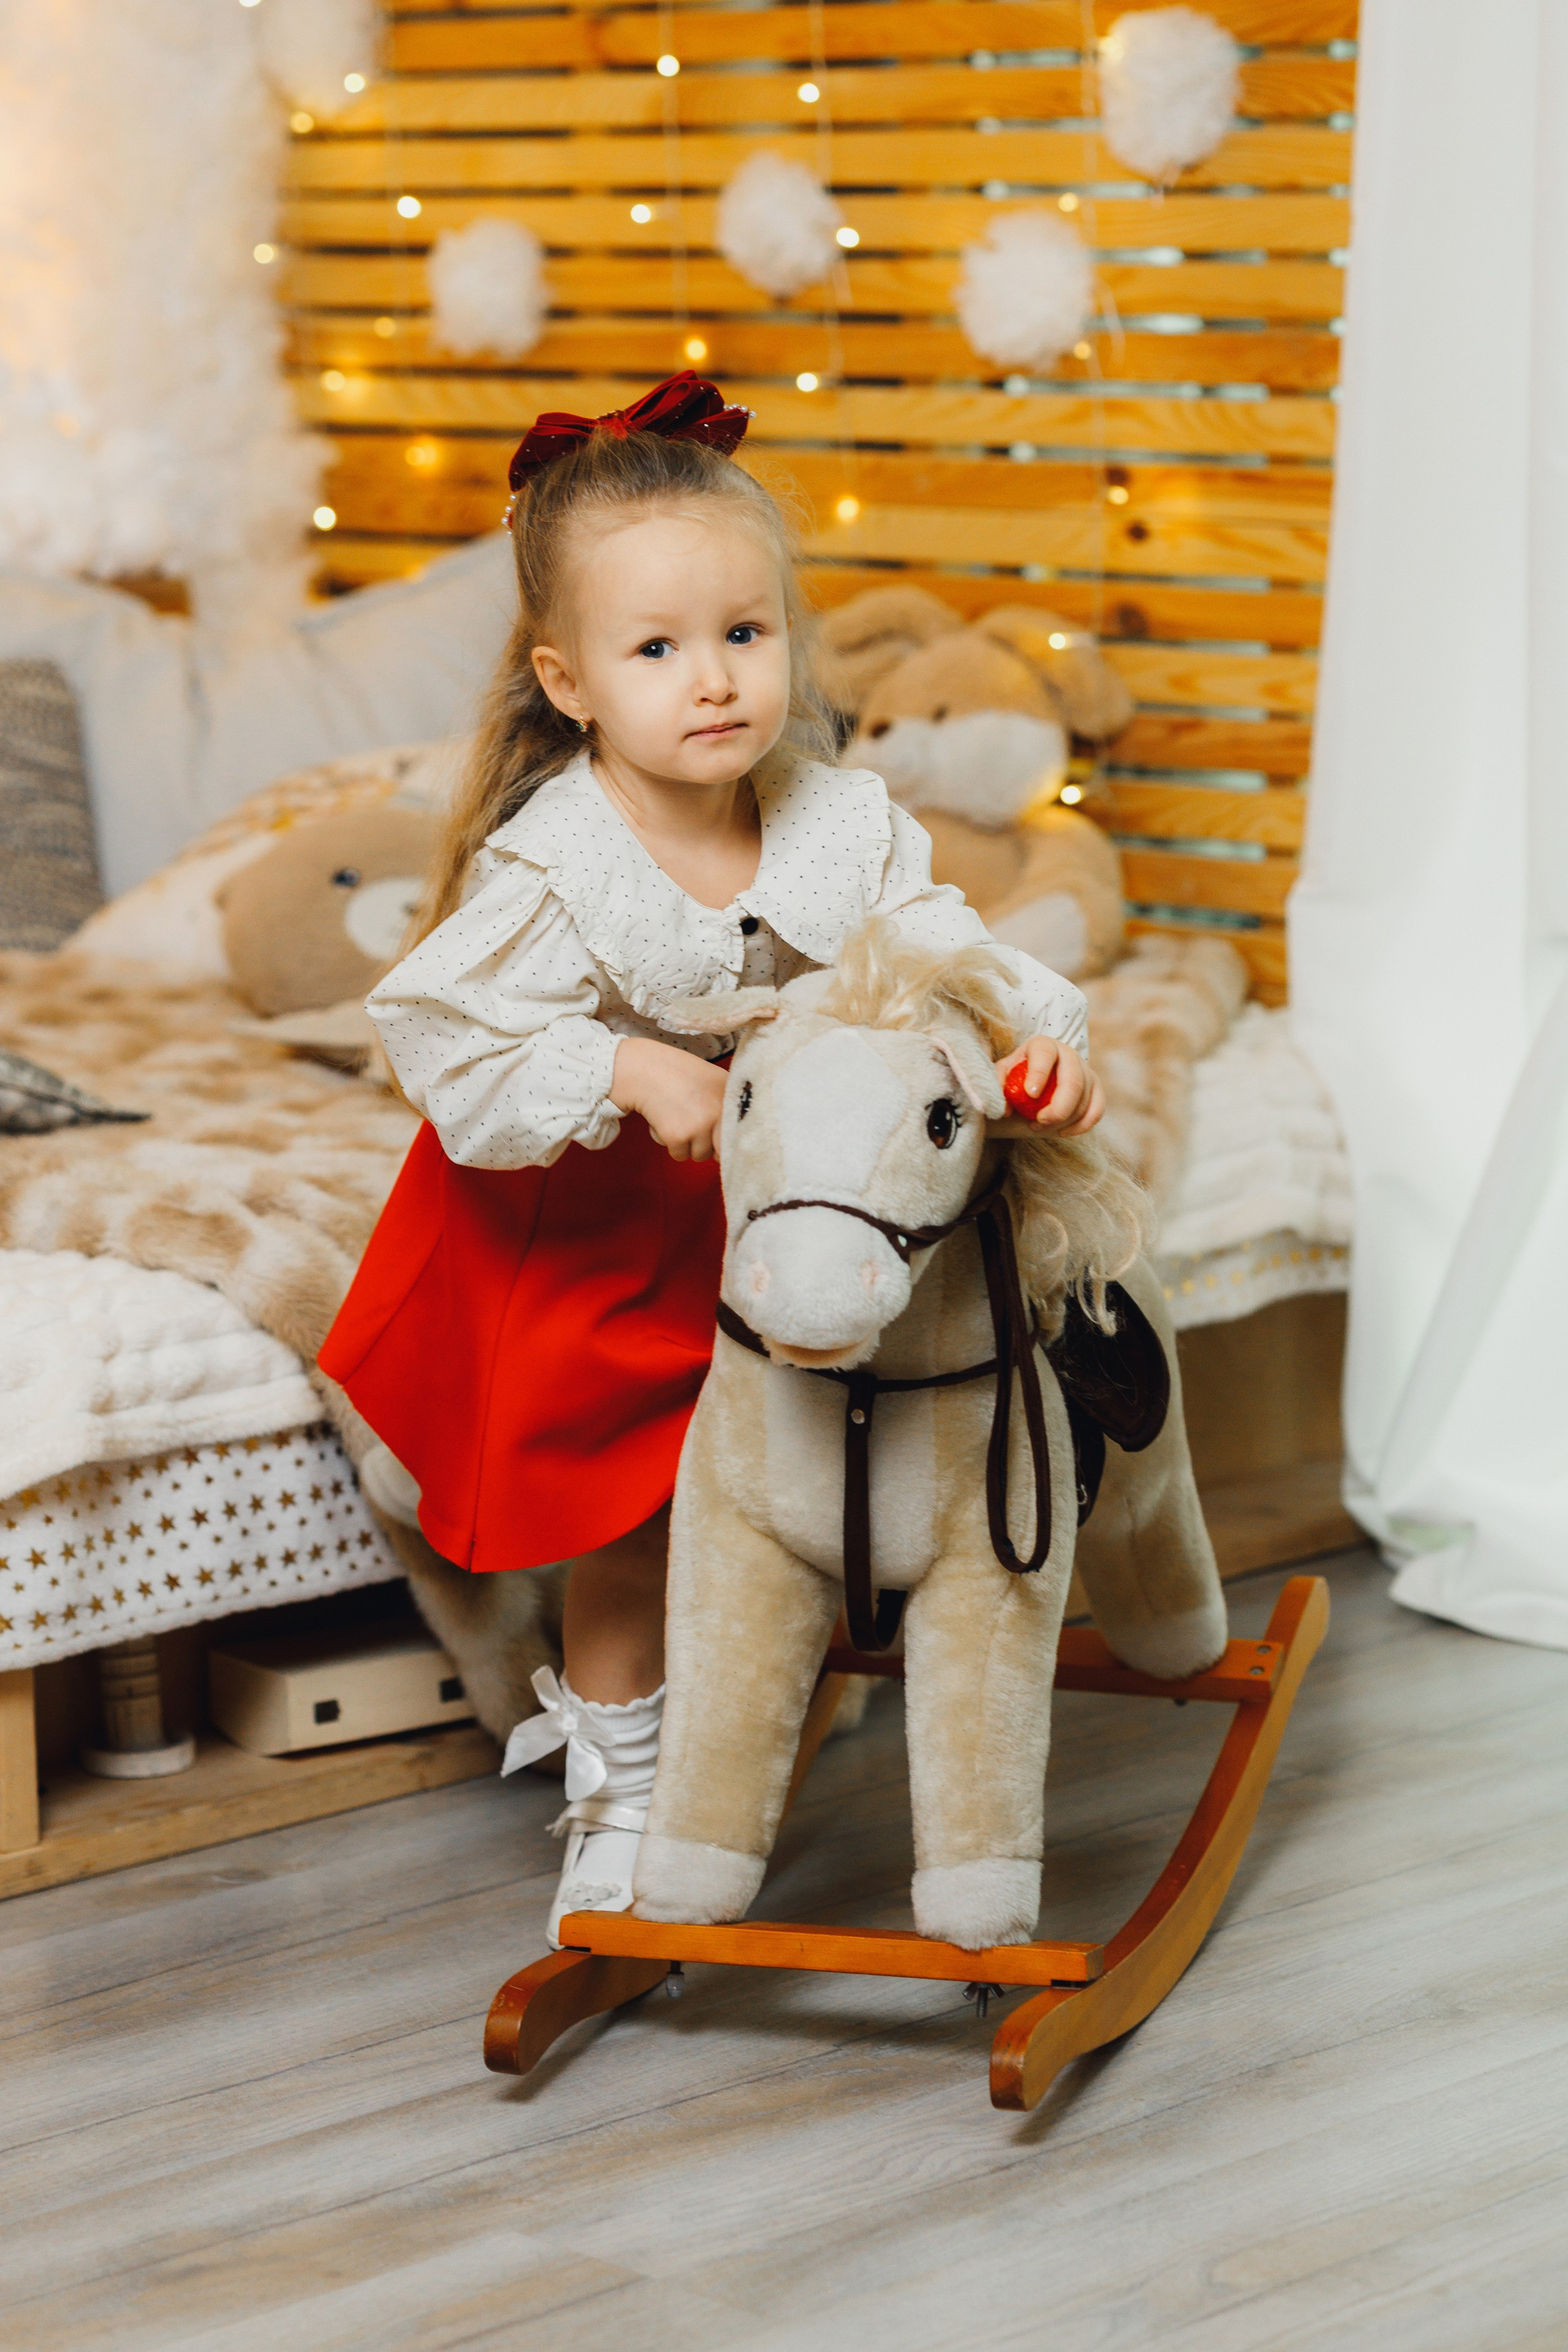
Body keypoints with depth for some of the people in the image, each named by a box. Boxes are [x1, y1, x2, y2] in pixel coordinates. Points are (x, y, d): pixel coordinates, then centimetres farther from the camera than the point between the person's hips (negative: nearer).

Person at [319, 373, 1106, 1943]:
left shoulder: (839, 824, -15)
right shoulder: (551, 872, -28)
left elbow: (941, 951, -16)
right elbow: (446, 1034, -28)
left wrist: (1043, 1033, -35)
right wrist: (628, 1071, -37)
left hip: (767, 1213, 4)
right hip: (582, 1238, -4)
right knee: (624, 1525, 8)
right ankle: (617, 1787, 30)